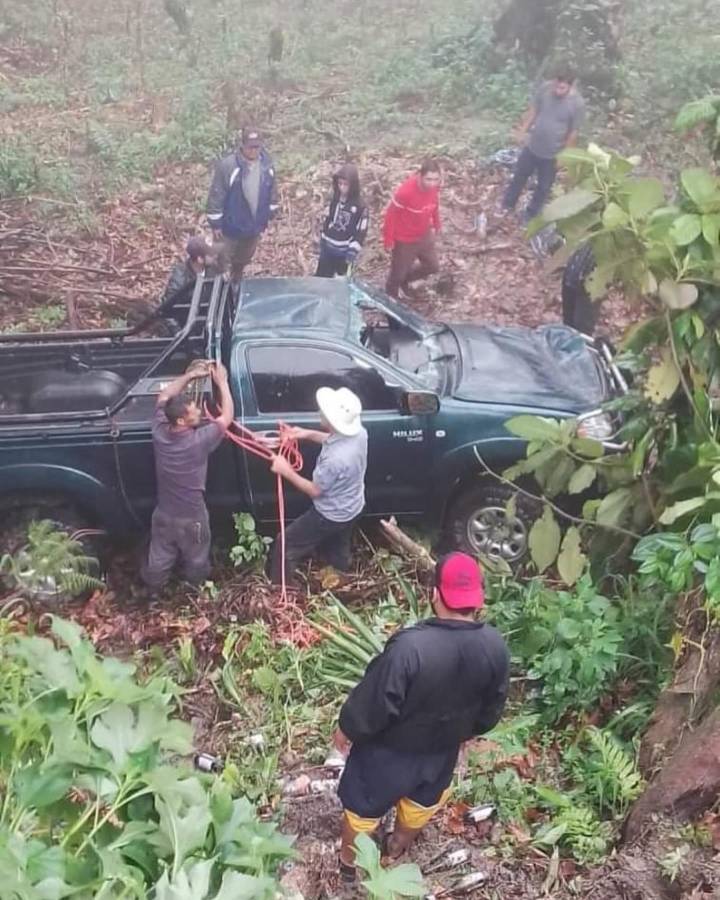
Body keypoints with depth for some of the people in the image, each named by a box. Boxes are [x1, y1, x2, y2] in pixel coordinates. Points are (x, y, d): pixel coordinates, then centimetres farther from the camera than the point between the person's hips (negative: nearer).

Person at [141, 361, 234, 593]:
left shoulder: (159, 432, -17)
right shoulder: (199, 440, -29)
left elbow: (164, 396, 2)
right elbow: (227, 416, -14)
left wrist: (190, 375, -3)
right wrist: (222, 382, -8)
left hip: (163, 516, 4)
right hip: (192, 519, -4)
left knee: (158, 564, 22)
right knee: (196, 565, 23)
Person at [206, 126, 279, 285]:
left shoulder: (267, 166, -7)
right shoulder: (227, 165, -24)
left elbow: (272, 195, 7)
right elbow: (216, 196, -18)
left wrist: (267, 218, 11)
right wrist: (215, 224, -15)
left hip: (253, 226, 5)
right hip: (229, 226, -5)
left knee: (242, 260, 26)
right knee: (221, 263, 6)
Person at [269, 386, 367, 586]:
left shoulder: (335, 459, -41)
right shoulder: (358, 432, -18)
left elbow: (314, 490, -23)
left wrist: (286, 471, -15)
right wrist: (309, 434, -4)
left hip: (331, 515, -8)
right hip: (351, 509, 8)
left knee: (285, 545, 10)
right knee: (337, 552, 32)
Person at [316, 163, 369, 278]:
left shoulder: (360, 206, -15)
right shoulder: (334, 199, 2)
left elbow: (361, 231, -14)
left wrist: (353, 250, -18)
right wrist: (322, 240, 14)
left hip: (344, 252, -5)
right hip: (327, 247, 5)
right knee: (321, 278, 13)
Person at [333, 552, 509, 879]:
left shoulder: (410, 645, -38)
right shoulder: (495, 646, -20)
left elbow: (375, 702, -26)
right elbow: (493, 707, -3)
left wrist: (346, 728, -6)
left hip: (391, 747, -4)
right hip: (443, 748, 4)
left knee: (364, 803, 24)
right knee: (422, 801, 33)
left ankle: (348, 861, 48)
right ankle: (397, 848, 58)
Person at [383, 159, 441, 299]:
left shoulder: (434, 186, -16)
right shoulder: (405, 191, -35)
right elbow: (391, 214, -22)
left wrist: (436, 224, 15)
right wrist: (388, 239, -16)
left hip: (425, 235, 6)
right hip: (404, 240, -6)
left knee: (433, 266, 22)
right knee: (398, 273, 13)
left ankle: (405, 279, 47)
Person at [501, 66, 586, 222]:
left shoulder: (578, 104, -23)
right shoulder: (545, 88, -15)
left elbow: (573, 132, -14)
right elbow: (533, 110, 1)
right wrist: (523, 130, 3)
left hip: (553, 154, -3)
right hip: (532, 146, 3)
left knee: (543, 187, 15)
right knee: (519, 176, 21)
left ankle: (530, 215, 36)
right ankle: (507, 205, 43)